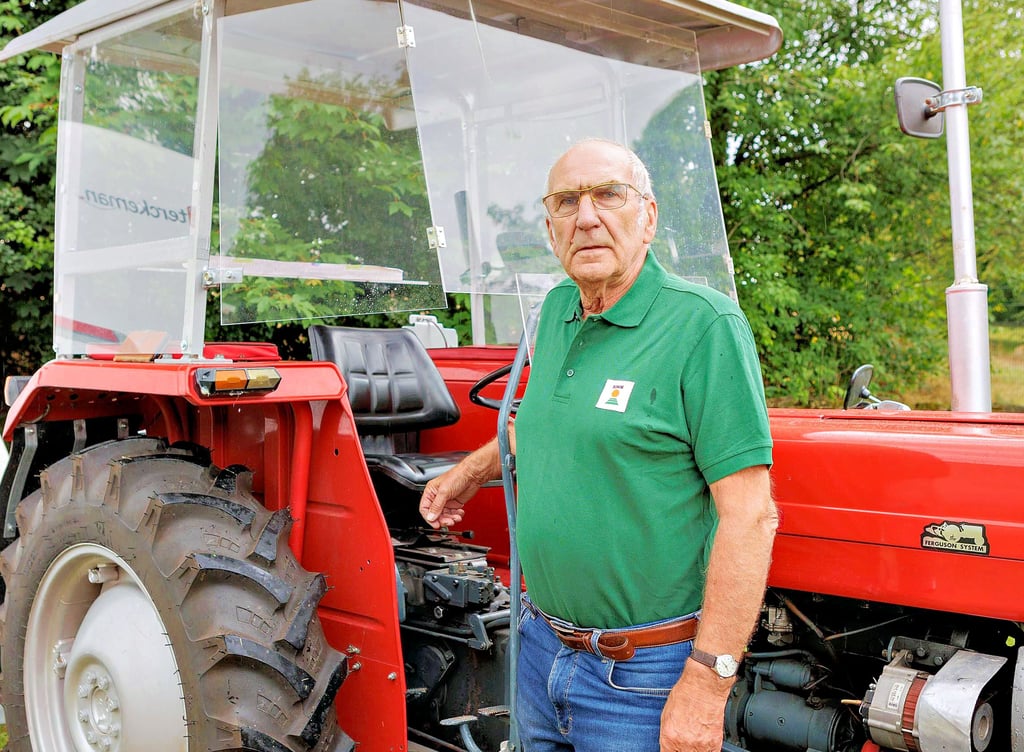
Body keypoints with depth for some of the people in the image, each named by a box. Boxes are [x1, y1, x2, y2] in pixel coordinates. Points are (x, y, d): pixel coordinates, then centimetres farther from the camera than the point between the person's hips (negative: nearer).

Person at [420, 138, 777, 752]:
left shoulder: (705, 324, -17)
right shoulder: (558, 311, 6)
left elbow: (750, 515, -22)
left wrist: (706, 684, -24)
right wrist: (473, 470, 26)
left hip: (645, 677, -7)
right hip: (542, 648, 7)